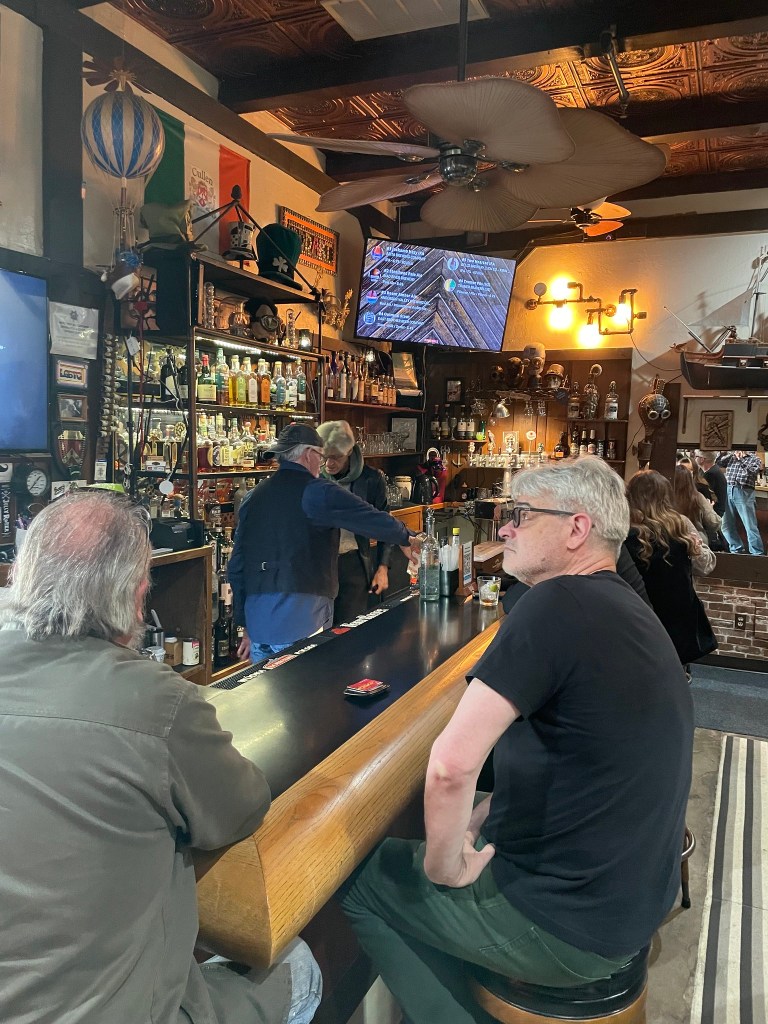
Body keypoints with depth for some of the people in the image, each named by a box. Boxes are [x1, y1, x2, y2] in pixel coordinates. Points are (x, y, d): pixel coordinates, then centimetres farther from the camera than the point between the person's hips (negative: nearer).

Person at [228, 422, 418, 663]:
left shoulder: (253, 498, 11)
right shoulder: (316, 492, -7)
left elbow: (236, 567, 13)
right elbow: (371, 519, -7)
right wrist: (405, 539, 15)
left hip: (258, 624, 6)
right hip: (302, 625, -6)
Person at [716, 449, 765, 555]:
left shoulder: (754, 458, 7)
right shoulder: (732, 456, 19)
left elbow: (753, 472, -10)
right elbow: (719, 462, 8)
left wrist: (741, 459, -8)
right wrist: (732, 454, 1)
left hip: (743, 493, -5)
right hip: (728, 491, 5)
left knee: (750, 526, -6)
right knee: (726, 525, 8)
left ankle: (757, 553, -2)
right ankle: (736, 549, 21)